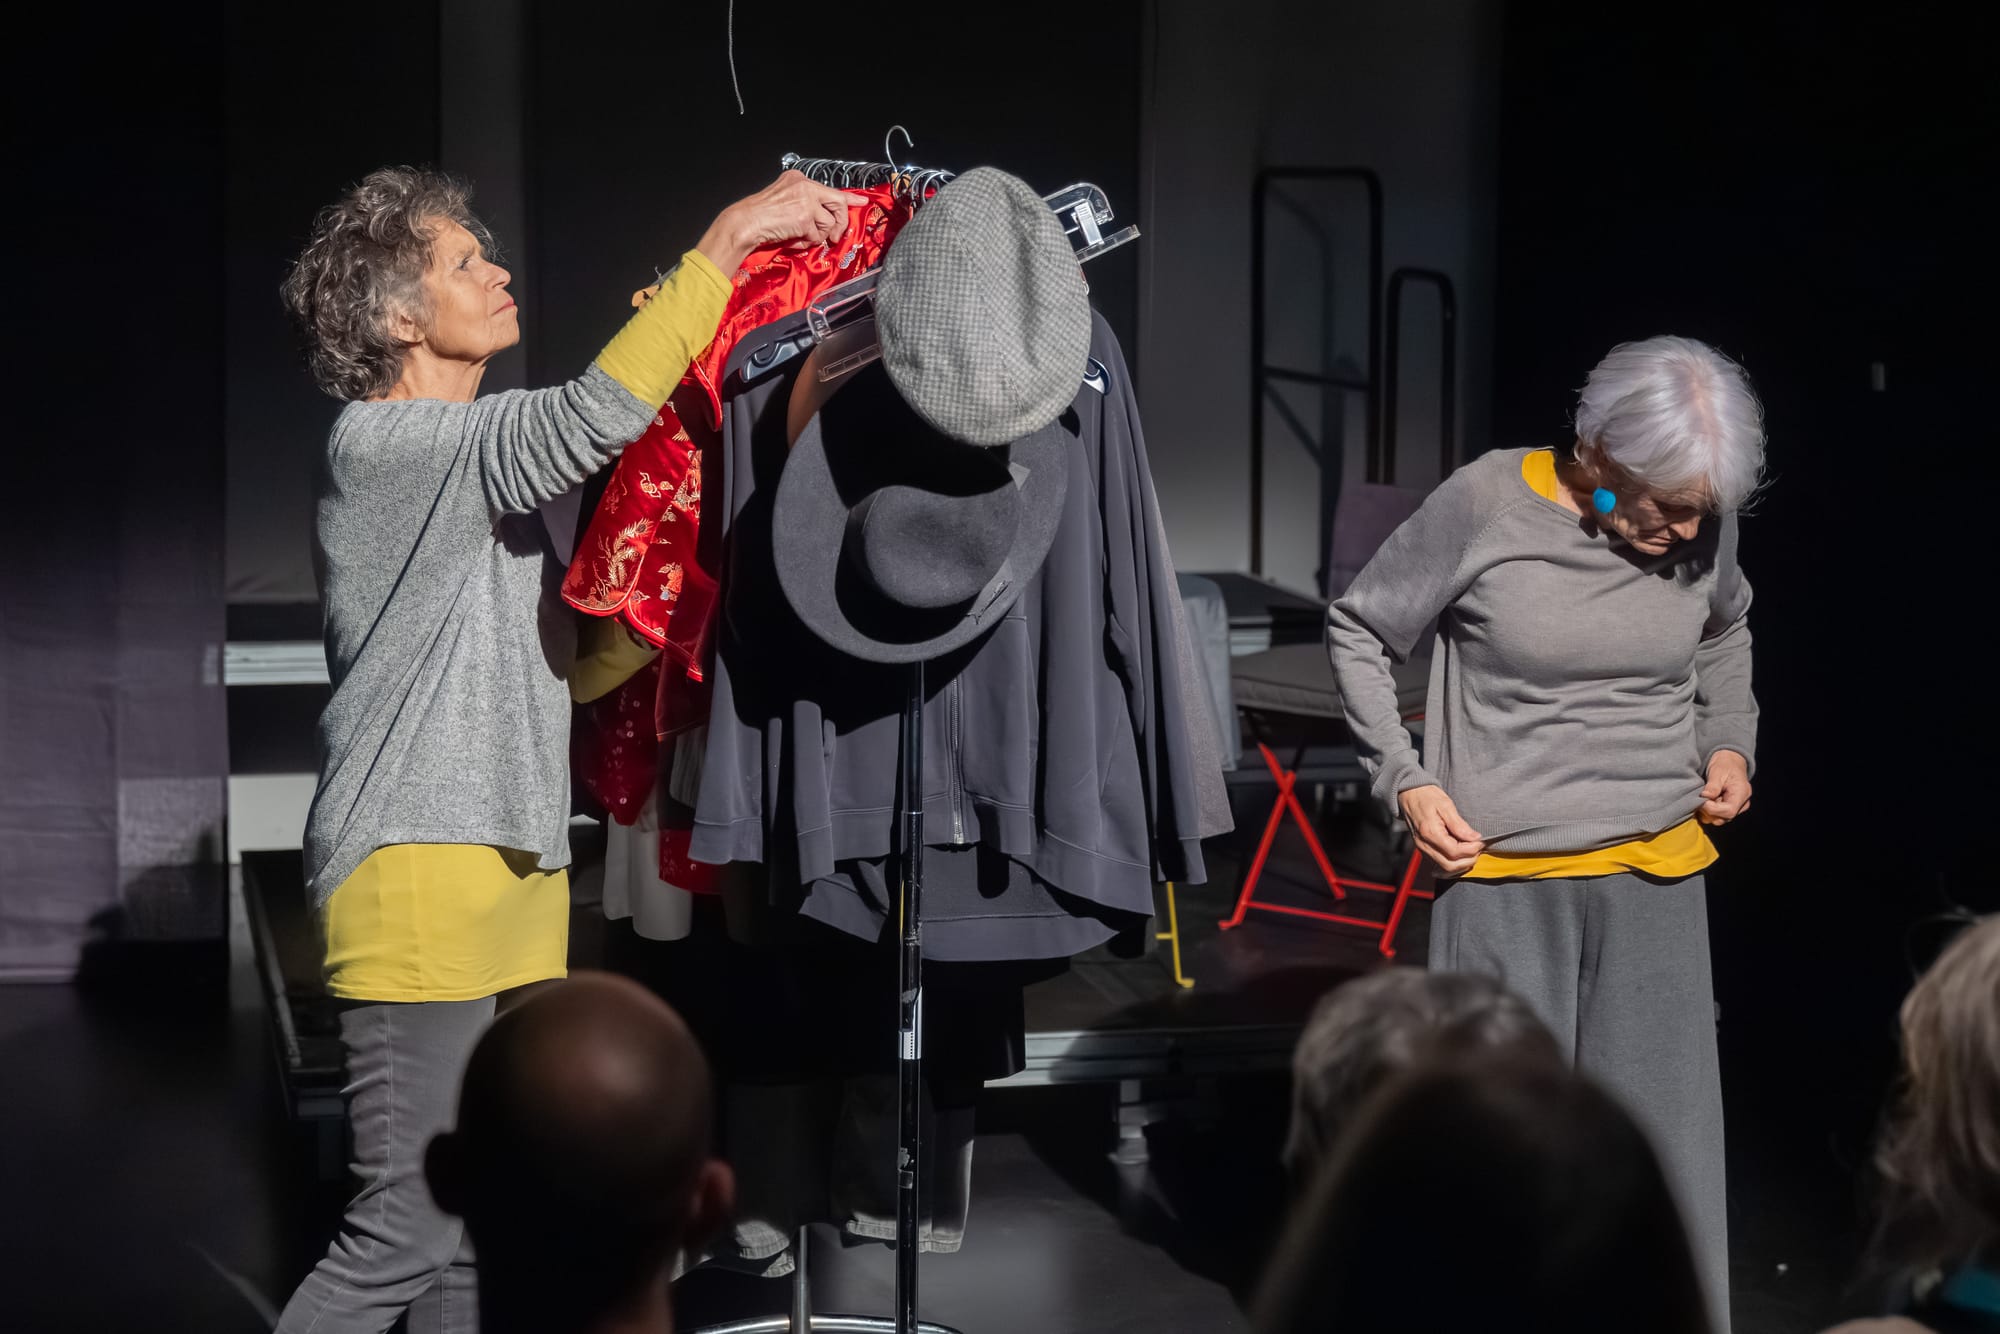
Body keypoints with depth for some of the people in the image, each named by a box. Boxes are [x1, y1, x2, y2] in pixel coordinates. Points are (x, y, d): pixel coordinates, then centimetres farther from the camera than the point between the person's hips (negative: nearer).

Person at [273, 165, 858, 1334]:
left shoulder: (482, 454, 19)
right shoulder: (384, 446, -11)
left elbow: (554, 656, 22)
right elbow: (592, 420, -26)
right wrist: (723, 246, -21)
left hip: (514, 875, 9)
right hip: (417, 877, -9)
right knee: (411, 1230, -11)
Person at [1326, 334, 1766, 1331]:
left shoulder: (1702, 525, -2)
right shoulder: (1485, 504, -13)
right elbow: (1357, 631, 1)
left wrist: (1730, 739, 7)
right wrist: (1406, 782, -6)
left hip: (1656, 878, 3)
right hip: (1504, 880, -3)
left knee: (1668, 1142, 3)